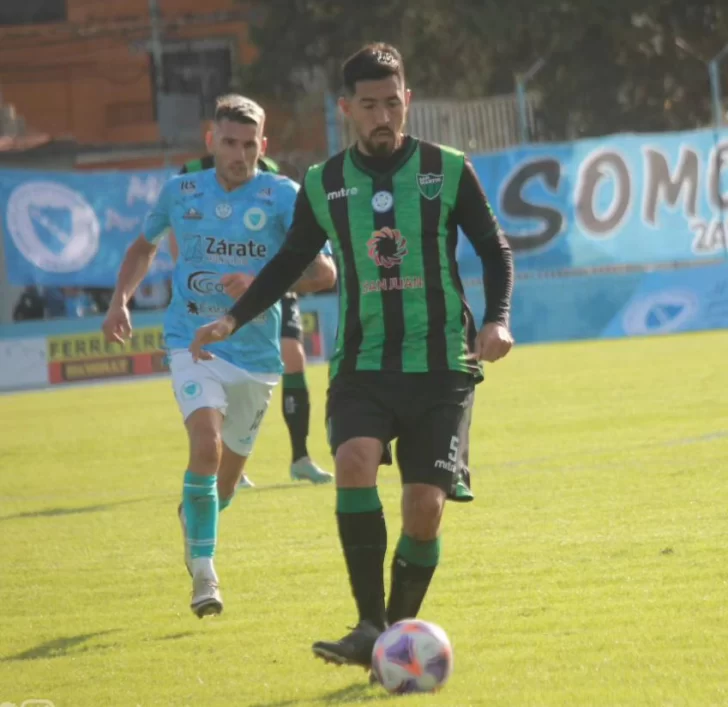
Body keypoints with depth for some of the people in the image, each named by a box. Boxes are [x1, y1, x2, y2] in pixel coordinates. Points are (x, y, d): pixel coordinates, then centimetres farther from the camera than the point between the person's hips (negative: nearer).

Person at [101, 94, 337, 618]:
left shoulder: (282, 196, -6)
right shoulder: (181, 192, 2)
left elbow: (324, 271, -12)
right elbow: (145, 245, 22)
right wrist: (120, 301, 7)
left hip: (256, 353, 1)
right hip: (194, 343, -1)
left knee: (226, 481, 13)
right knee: (206, 443, -27)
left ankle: (193, 517, 49)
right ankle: (203, 571, -20)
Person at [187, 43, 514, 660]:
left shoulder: (448, 171, 0)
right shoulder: (324, 186, 6)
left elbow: (495, 250, 7)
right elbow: (290, 262, 19)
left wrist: (498, 319, -10)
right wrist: (234, 319, 7)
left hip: (441, 367, -1)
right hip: (361, 366, 1)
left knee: (425, 508, -9)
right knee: (354, 462, -27)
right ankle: (371, 628, -24)